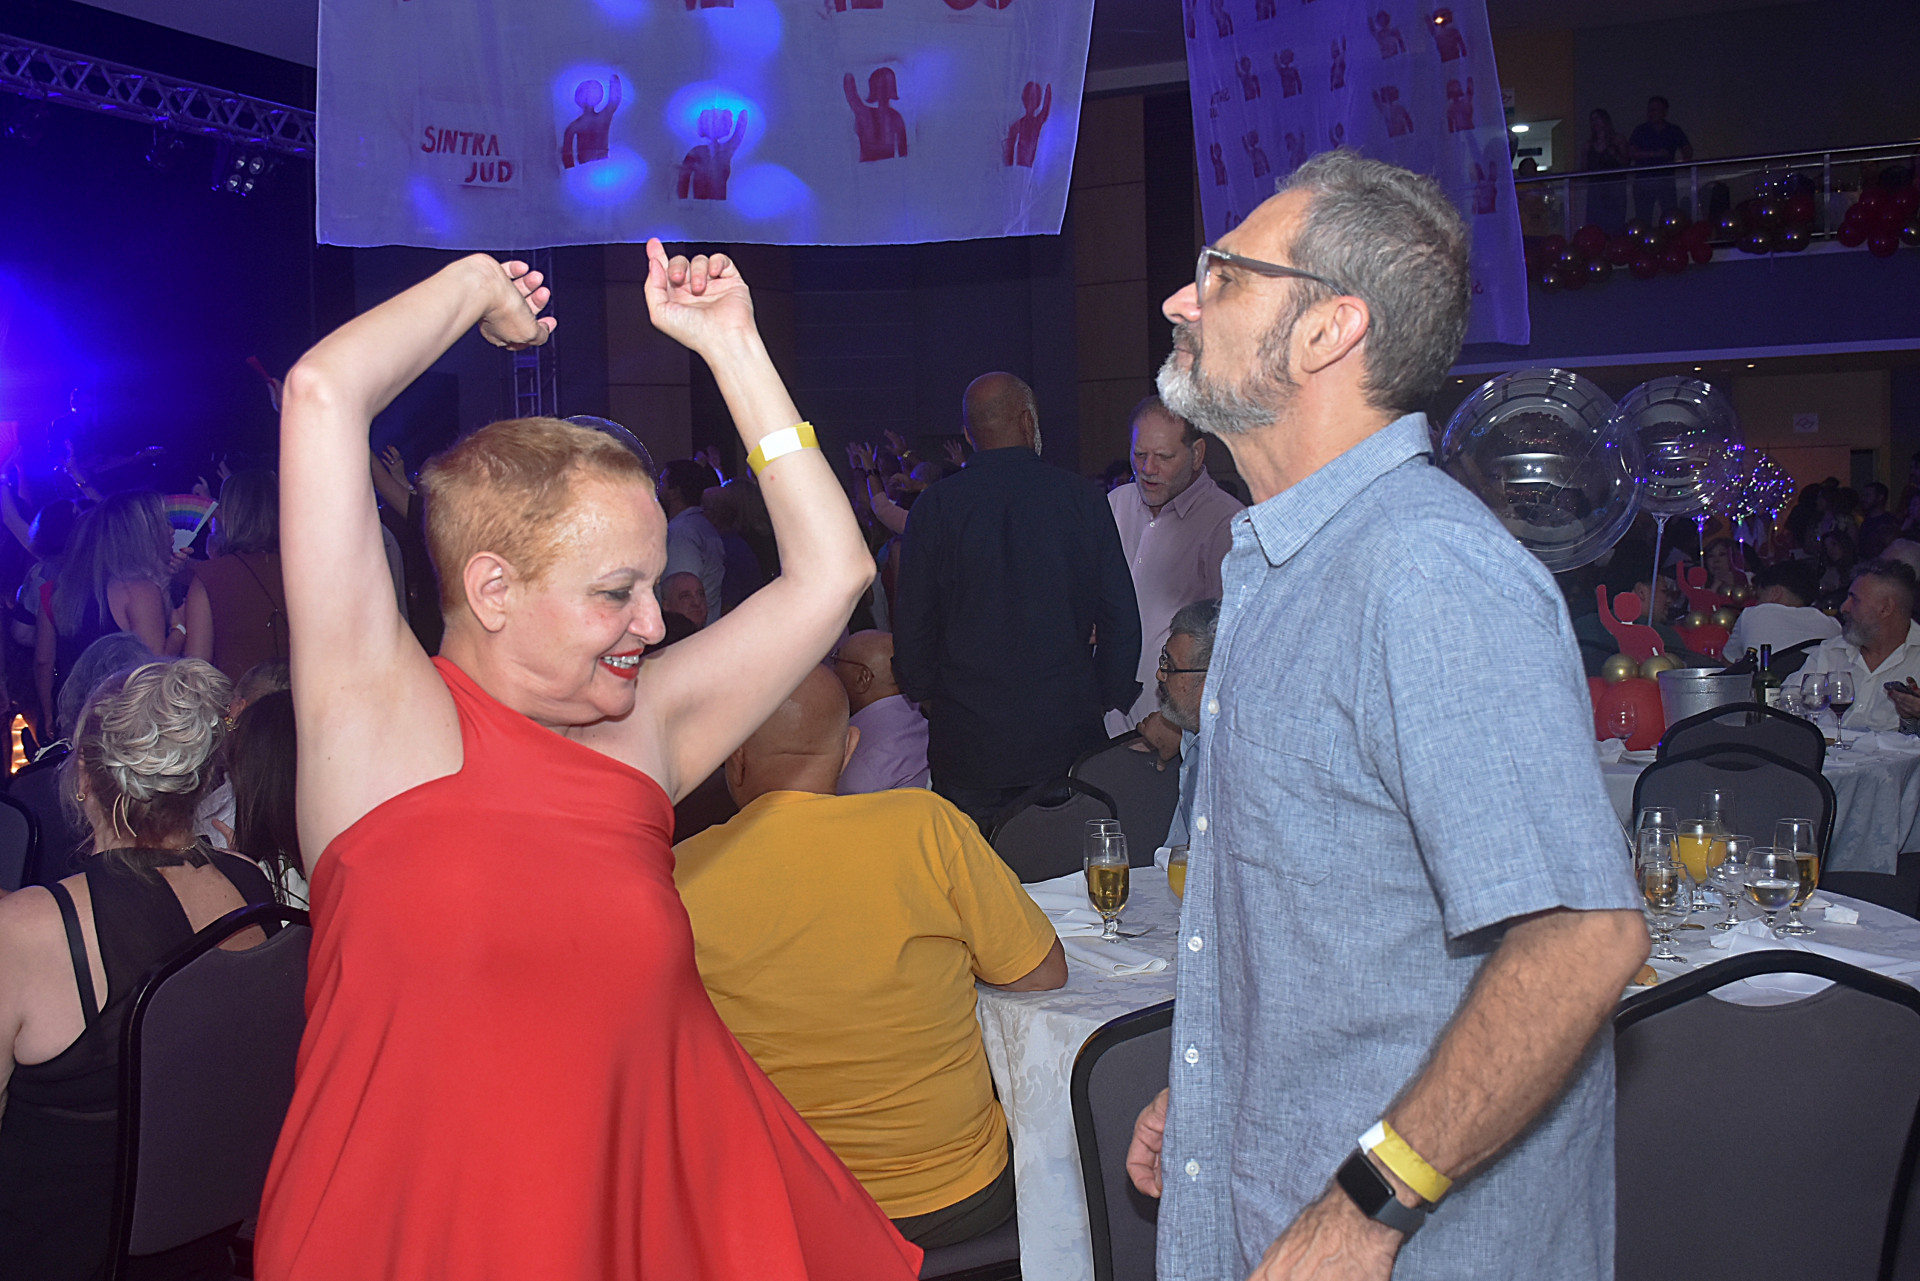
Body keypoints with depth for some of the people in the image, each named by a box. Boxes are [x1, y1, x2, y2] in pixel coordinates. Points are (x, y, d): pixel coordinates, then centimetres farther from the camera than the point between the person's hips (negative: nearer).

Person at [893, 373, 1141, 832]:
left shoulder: (937, 505, -4)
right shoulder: (1083, 498, -2)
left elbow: (912, 622, 0)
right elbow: (1121, 618, 1)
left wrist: (924, 698, 15)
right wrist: (1106, 703, 13)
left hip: (969, 742, -1)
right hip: (1070, 740, 1)